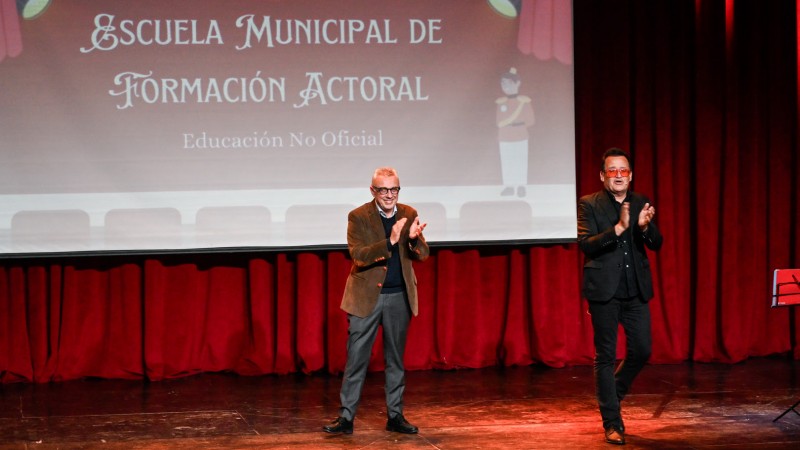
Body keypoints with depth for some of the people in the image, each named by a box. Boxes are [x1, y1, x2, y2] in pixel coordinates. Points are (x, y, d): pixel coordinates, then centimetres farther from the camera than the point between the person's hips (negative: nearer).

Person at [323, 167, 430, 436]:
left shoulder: (409, 214, 2)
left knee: (395, 360, 11)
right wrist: (389, 242, -32)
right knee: (356, 360, -1)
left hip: (399, 297, 3)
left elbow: (423, 255, -3)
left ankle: (395, 416, 19)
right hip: (366, 296, -3)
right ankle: (346, 417, 4)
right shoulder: (358, 217, -8)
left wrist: (415, 239, -25)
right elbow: (358, 255, -19)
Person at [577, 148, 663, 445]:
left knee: (641, 351, 6)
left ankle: (612, 394, 33)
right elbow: (585, 243, -15)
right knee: (606, 356, 1)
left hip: (636, 290, 4)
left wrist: (645, 226, -21)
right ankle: (612, 423, 8)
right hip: (604, 290, -4)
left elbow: (656, 244, 1)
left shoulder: (641, 203, 8)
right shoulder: (589, 205, -3)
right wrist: (618, 228, -27)